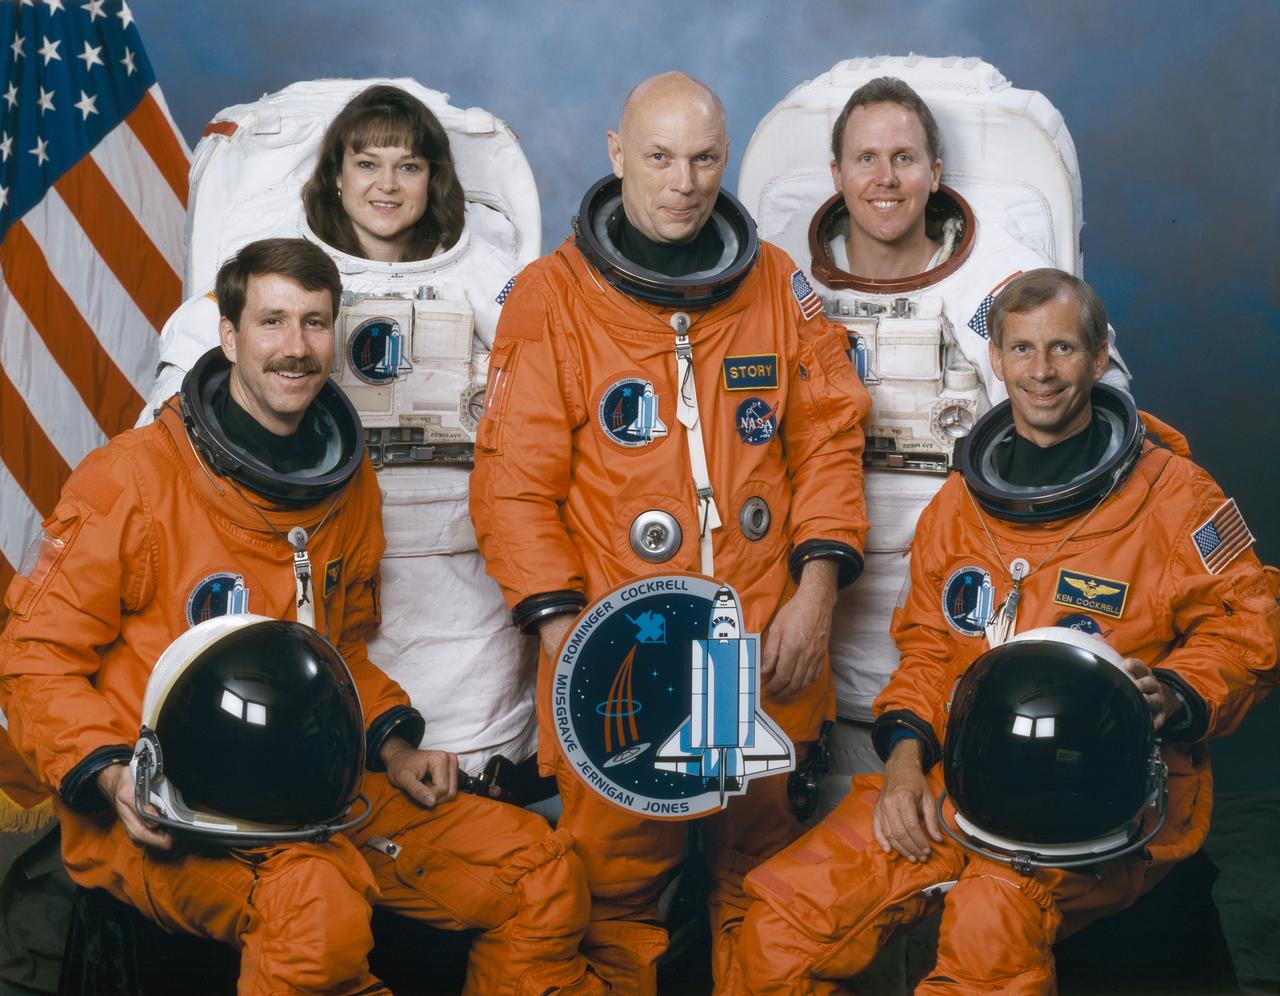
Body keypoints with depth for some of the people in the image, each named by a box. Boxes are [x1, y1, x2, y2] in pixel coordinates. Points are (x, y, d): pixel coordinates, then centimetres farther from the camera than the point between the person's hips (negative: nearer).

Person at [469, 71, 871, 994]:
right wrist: (561, 632, -11)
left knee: (764, 861, 13)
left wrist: (817, 590, -1)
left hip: (769, 645, 3)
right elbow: (514, 482, -3)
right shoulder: (551, 294, -2)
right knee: (614, 880, 4)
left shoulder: (779, 284, 8)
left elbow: (828, 439, 9)